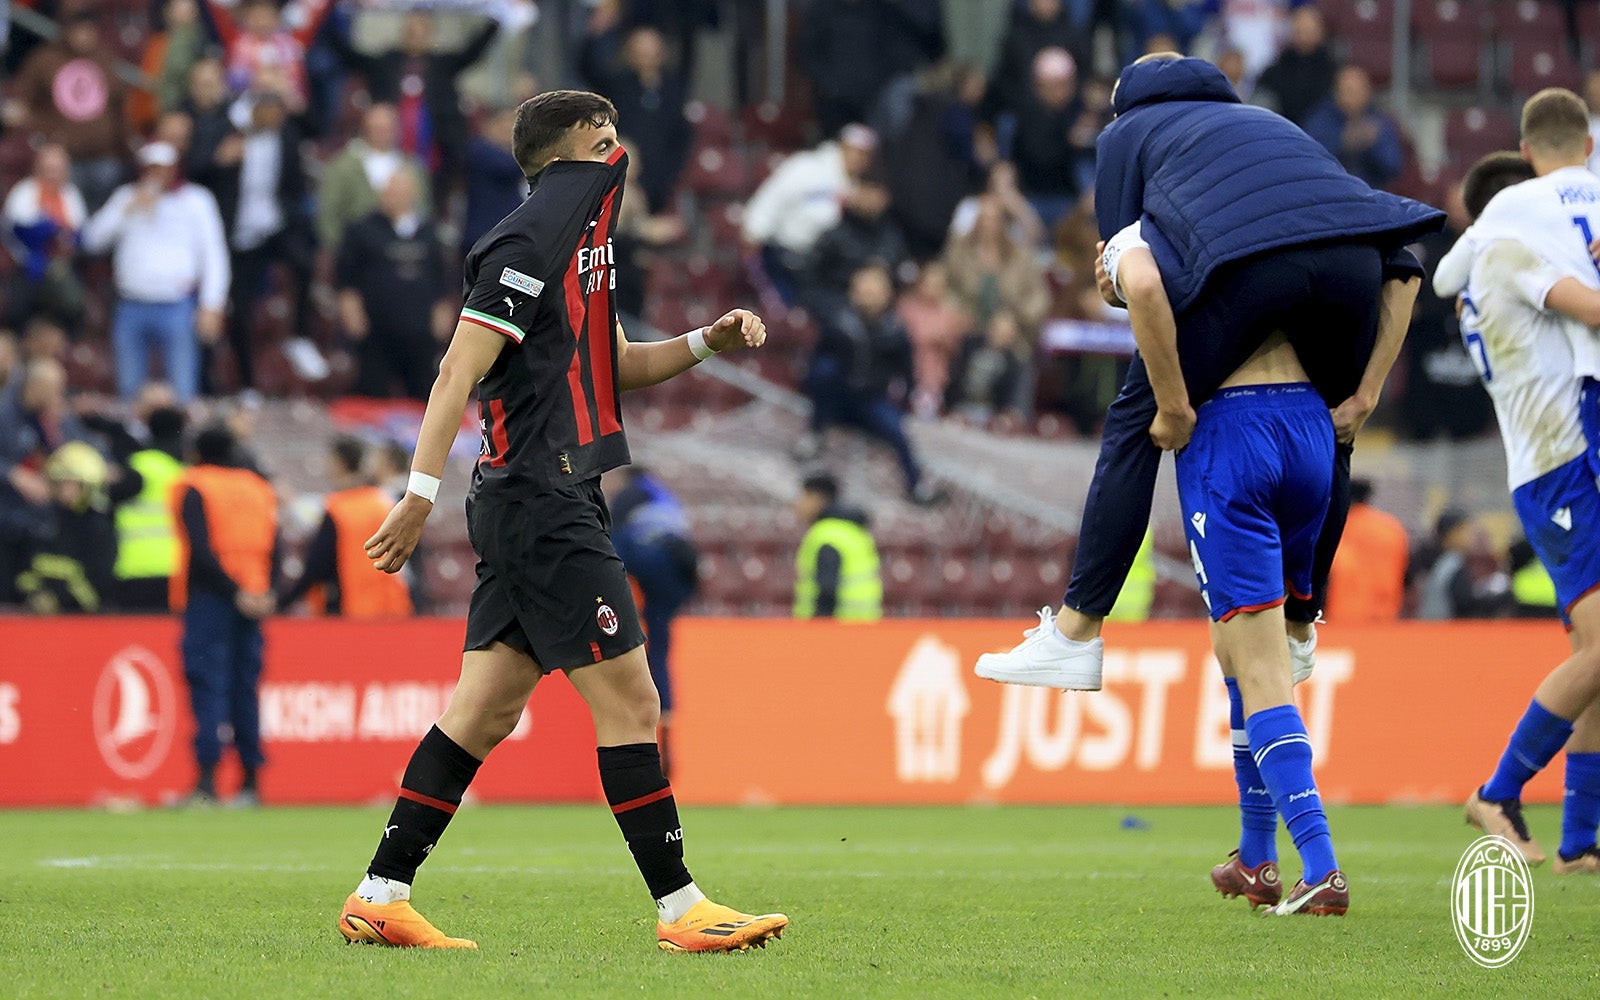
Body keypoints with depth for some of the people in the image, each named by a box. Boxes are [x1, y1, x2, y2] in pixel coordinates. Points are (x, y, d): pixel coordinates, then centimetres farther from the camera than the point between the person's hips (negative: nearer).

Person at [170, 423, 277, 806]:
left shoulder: (193, 487, -1)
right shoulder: (259, 488, 16)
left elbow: (201, 551, -13)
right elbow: (274, 548, 6)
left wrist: (235, 592, -13)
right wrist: (264, 594, -2)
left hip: (209, 598, -5)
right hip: (254, 598, 5)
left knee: (208, 687, -9)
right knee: (245, 686, 10)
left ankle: (207, 780, -19)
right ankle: (251, 782, 8)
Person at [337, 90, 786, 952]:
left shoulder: (575, 240, 18)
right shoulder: (527, 242, -12)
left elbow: (614, 367, 28)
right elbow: (460, 370, -17)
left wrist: (707, 341, 13)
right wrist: (422, 492, -23)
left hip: (539, 509, 10)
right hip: (543, 504, -10)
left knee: (483, 712, 9)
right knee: (630, 702, -7)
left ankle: (380, 897, 10)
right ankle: (680, 908, -4)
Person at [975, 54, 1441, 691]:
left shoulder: (1128, 133, 33)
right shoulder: (1267, 122, 42)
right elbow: (1401, 270, 31)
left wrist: (1172, 401, 14)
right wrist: (1365, 395, 24)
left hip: (1245, 256, -4)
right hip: (1349, 251, 4)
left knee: (1133, 427, 10)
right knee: (1329, 435, 28)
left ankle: (1075, 638, 8)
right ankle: (1300, 631, 40)